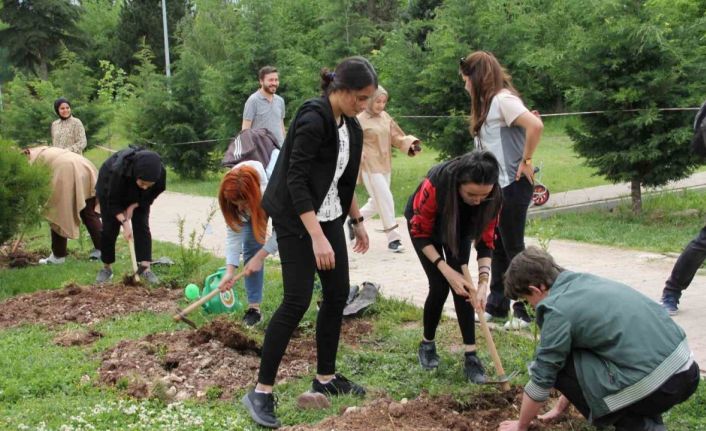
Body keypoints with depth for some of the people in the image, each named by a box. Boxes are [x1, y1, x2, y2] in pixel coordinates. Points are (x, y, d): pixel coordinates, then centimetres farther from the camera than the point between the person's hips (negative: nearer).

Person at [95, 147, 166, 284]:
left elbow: (153, 194, -15)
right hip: (110, 188, -2)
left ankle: (145, 268, -9)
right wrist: (125, 222, -38)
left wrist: (133, 206, -21)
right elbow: (113, 202, -31)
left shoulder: (160, 172, -36)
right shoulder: (118, 171, -45)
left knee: (142, 225, -10)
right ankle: (106, 268, 10)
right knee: (110, 227, -4)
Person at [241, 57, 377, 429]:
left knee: (337, 295, 10)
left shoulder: (349, 126, 6)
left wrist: (357, 221, 22)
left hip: (329, 217, 9)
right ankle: (261, 391, -3)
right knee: (297, 301, -11)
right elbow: (296, 180, -24)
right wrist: (317, 237, -28)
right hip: (297, 221, -9)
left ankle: (325, 378, 23)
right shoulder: (313, 120, -21)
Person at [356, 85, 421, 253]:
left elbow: (396, 136, 9)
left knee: (377, 202, 15)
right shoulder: (360, 120, -11)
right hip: (370, 167, -7)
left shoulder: (385, 116, 7)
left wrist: (411, 144, -6)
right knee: (386, 200, -10)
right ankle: (393, 239, -3)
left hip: (385, 165, 7)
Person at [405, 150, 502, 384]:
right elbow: (420, 233, -26)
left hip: (461, 224, 2)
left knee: (462, 285, -11)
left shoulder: (493, 196, -32)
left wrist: (483, 281, -31)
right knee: (440, 286, -11)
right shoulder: (435, 184, -42)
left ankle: (471, 356, -7)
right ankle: (427, 344, 14)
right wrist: (447, 271, -32)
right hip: (423, 222, -2)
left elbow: (485, 240, -18)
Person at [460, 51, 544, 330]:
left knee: (513, 248, -1)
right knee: (497, 247, 15)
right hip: (496, 185, 10)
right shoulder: (489, 102, 14)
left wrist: (526, 161, -21)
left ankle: (525, 311, 9)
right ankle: (497, 304, 25)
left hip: (513, 185, -10)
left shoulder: (503, 99, -16)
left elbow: (535, 125, -30)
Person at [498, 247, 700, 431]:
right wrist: (561, 406, 37)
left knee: (557, 365, 4)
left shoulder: (558, 310, -8)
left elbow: (541, 379, 2)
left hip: (654, 385, -8)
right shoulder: (585, 281, 16)